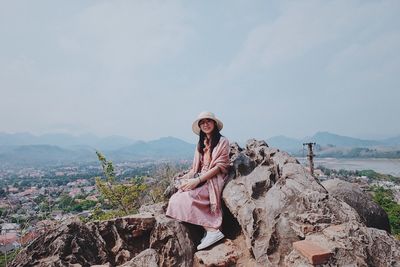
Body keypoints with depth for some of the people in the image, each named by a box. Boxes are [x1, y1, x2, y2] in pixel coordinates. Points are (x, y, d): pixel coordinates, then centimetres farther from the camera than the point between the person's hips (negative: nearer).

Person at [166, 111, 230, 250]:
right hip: (200, 179, 7)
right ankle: (210, 230, -22)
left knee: (188, 198, -29)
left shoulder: (222, 141, -1)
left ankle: (212, 230, -22)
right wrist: (185, 178, -4)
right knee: (176, 199, -19)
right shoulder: (201, 144, 20)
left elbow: (219, 167, -10)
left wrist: (197, 180, -17)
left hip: (213, 180, -6)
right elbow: (196, 167, 16)